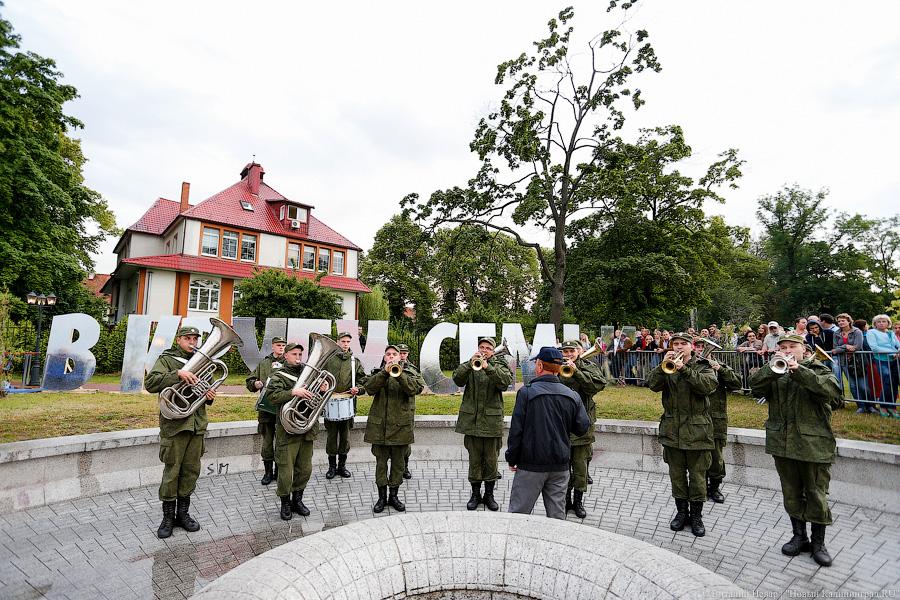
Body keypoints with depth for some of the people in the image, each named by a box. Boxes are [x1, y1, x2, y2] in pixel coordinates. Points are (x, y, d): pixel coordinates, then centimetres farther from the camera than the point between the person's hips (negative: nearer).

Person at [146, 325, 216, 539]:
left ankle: (183, 513, 25)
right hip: (174, 423, -5)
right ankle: (168, 517, 17)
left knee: (191, 471, 11)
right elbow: (150, 383, -16)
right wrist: (177, 374, -27)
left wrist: (210, 396, 2)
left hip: (197, 424, 5)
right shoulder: (167, 359, -1)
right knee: (171, 472, 2)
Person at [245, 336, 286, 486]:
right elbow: (249, 382, 14)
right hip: (266, 408, 2)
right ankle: (268, 471, 23)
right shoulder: (263, 363, 10)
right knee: (267, 441, 9)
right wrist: (255, 384, -8)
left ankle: (279, 471, 21)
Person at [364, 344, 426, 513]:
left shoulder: (410, 372, 6)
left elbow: (416, 388, -14)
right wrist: (385, 372, -20)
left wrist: (399, 374, -25)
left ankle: (393, 495, 25)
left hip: (401, 425, 0)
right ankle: (382, 496, 22)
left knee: (398, 462, 9)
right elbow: (369, 387, -9)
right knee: (381, 461, 8)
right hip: (379, 424, 1)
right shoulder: (378, 373, 10)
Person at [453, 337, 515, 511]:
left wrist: (488, 367, -28)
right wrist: (470, 363, -23)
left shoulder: (499, 365, 4)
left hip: (492, 420, 0)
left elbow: (505, 382, -16)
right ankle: (475, 493, 25)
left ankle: (489, 494, 25)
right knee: (474, 459, 10)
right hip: (471, 419, 1)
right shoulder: (470, 365, 7)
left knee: (491, 460, 9)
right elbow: (457, 379, -10)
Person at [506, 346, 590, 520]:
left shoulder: (526, 392, -13)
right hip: (560, 466, 4)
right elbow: (582, 428, 4)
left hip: (531, 465, -4)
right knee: (557, 513, 15)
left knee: (518, 512, 8)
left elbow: (516, 429, -12)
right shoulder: (572, 396, 0)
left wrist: (511, 458, -1)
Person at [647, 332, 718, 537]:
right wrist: (663, 365, -18)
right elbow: (653, 384, -8)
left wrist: (684, 369, -25)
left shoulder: (703, 367, 1)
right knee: (676, 474, 12)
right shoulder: (666, 367, 8)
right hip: (672, 430, 3)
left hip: (697, 430, -2)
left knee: (697, 475, 5)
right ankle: (681, 511, 26)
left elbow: (708, 386, -19)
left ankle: (696, 515, 20)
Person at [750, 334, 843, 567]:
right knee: (791, 494, 13)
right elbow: (756, 389, -8)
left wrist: (798, 370, -27)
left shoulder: (819, 369, 1)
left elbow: (832, 390, -19)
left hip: (814, 443, -3)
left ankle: (818, 542, 23)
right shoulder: (774, 372, 8)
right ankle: (799, 537, 29)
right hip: (782, 442, 3)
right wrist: (772, 367, -19)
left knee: (816, 494, 7)